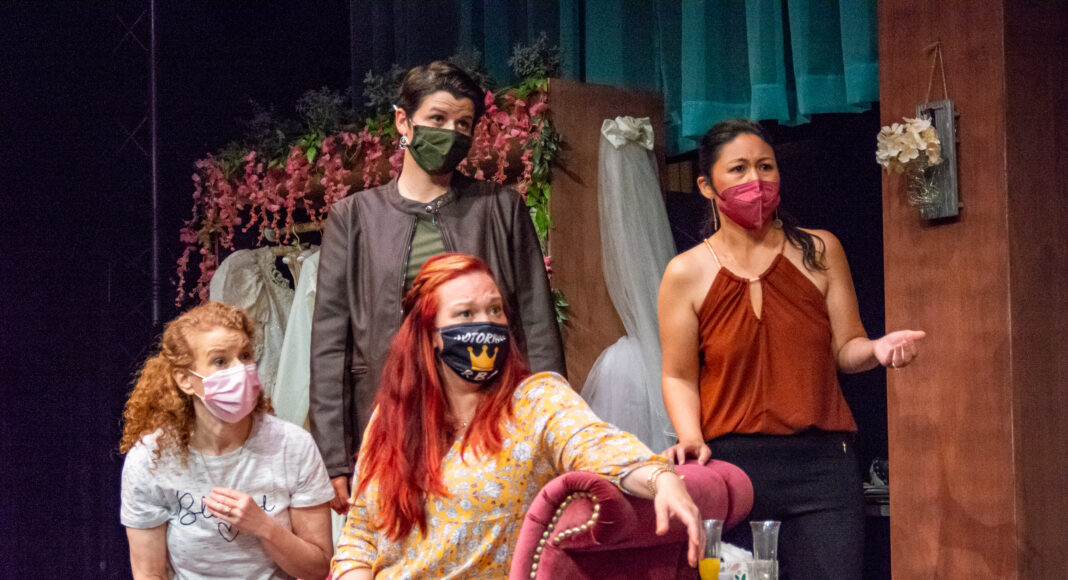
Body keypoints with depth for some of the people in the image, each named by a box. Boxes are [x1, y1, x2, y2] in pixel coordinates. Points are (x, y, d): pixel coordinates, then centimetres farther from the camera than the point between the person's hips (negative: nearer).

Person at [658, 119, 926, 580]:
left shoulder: (819, 252, 7)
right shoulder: (686, 273, 2)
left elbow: (844, 349, 8)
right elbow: (679, 376, 3)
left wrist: (876, 349, -13)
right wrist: (691, 439, -13)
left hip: (822, 462, 1)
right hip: (732, 462, -1)